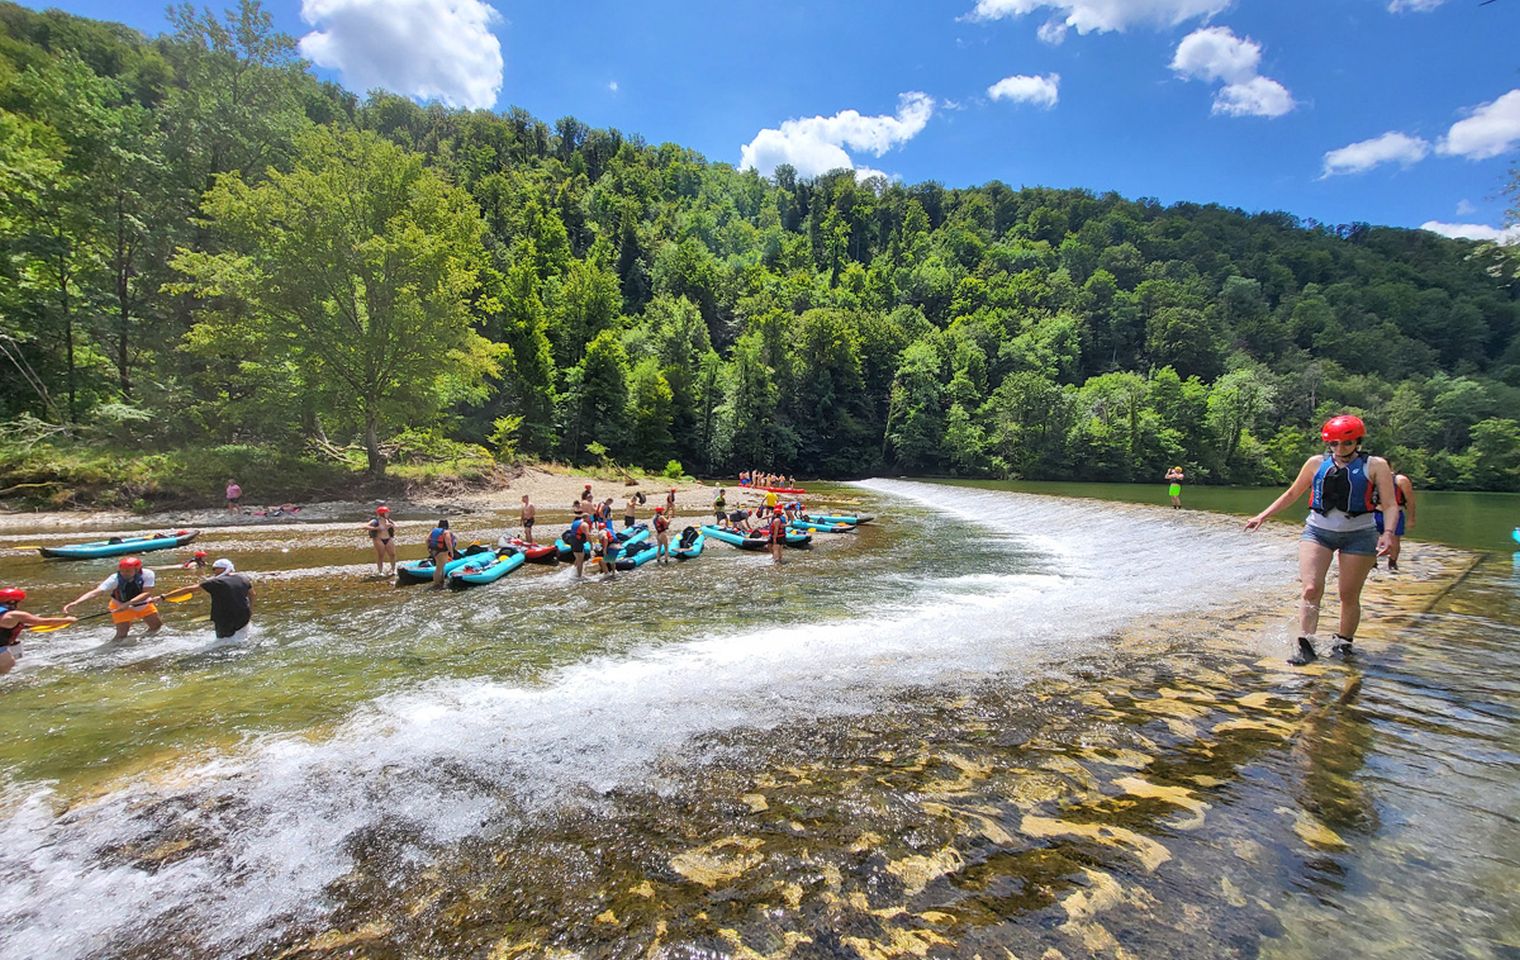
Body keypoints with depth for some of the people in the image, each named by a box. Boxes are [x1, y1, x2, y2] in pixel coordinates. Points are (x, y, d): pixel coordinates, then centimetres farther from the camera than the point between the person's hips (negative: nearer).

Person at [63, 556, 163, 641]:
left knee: (157, 626, 14)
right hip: (120, 606, -2)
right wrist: (75, 602, -53)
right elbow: (95, 592, -38)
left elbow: (146, 593, -32)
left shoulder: (148, 574, -28)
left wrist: (127, 604, -44)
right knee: (121, 636, -7)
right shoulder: (115, 579, -29)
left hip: (143, 604, 2)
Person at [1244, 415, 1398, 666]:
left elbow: (1390, 504, -4)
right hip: (1317, 532, 1)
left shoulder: (1375, 466, -1)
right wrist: (1263, 516, 10)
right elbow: (1292, 494, 14)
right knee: (1311, 589, -11)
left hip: (1359, 535, -1)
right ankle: (1305, 646, -8)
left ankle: (1343, 643, 24)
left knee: (1349, 596, 5)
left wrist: (1388, 533, -20)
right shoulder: (1316, 463, 5)